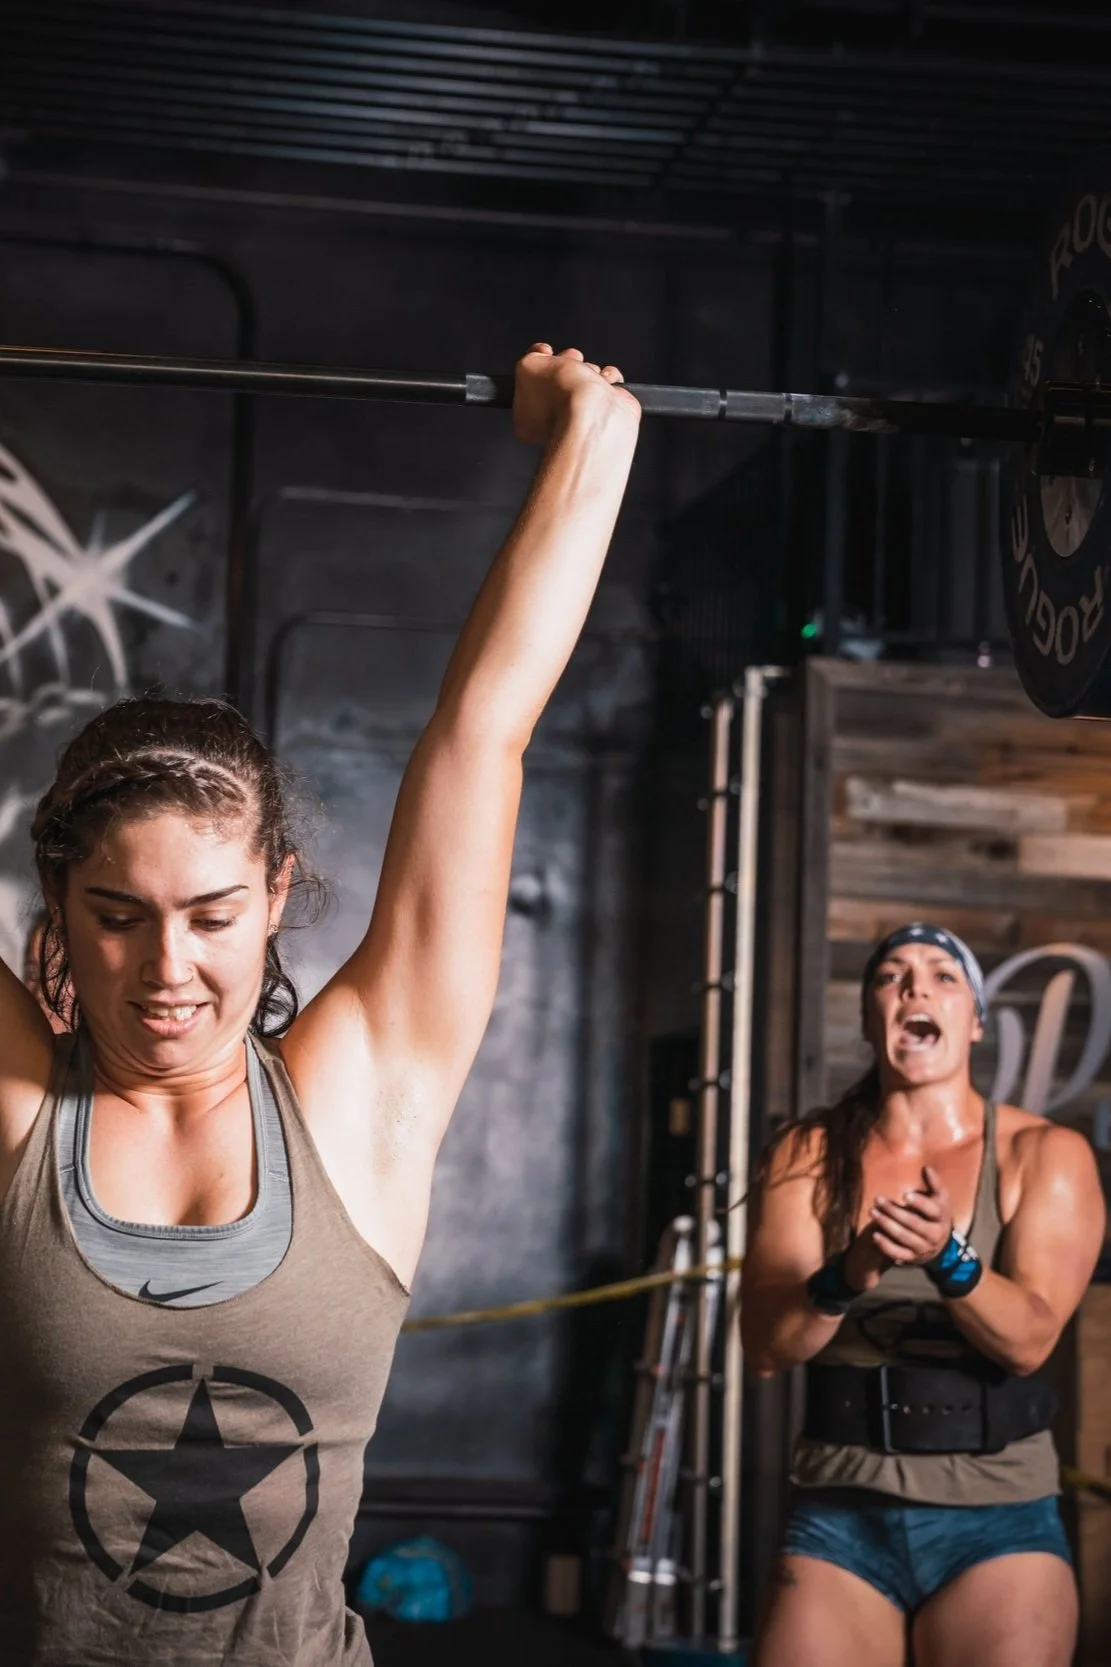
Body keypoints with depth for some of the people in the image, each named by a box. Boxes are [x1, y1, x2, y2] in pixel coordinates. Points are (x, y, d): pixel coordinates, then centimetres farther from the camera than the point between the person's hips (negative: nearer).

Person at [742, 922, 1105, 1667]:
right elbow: (767, 1346, -7)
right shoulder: (809, 1155, 3)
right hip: (841, 1518, 1)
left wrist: (949, 1257, -31)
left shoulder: (1045, 1155, -1)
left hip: (998, 1524, -1)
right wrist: (846, 1276, -25)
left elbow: (1027, 1341, -13)